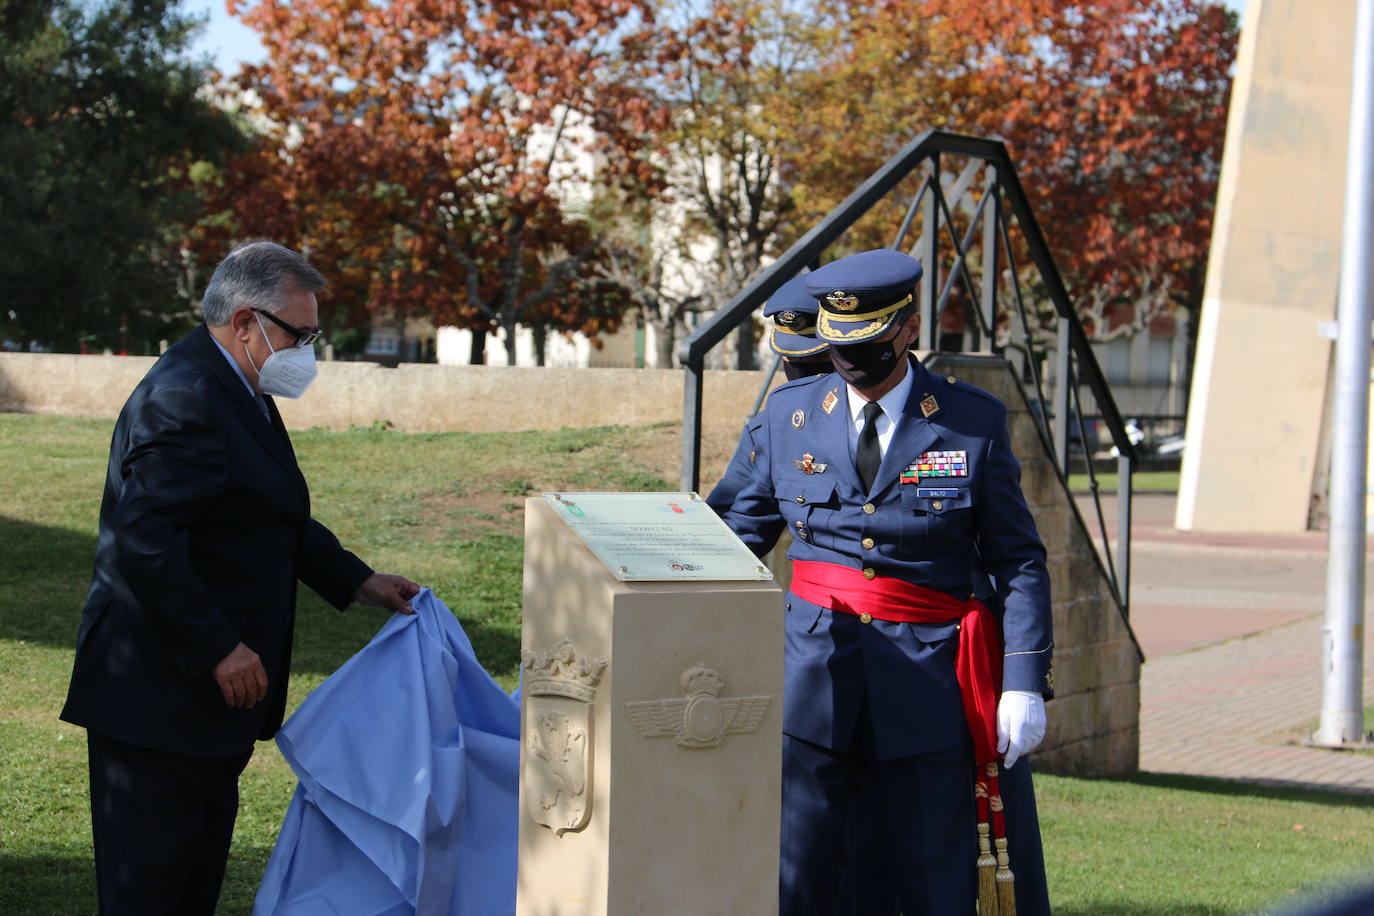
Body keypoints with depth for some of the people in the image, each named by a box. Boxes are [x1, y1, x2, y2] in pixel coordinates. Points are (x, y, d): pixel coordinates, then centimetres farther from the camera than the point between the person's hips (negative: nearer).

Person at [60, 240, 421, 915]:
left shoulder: (233, 390, 13)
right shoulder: (185, 399, -21)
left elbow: (278, 522, 24)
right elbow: (144, 543, -29)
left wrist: (358, 582, 16)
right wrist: (220, 649, -25)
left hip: (207, 680, 11)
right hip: (160, 693, -11)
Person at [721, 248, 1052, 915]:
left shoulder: (975, 423, 0)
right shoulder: (790, 414, 7)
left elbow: (1018, 560, 1)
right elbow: (745, 530, 18)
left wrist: (1025, 685, -7)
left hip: (929, 679, -2)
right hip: (813, 676, 2)